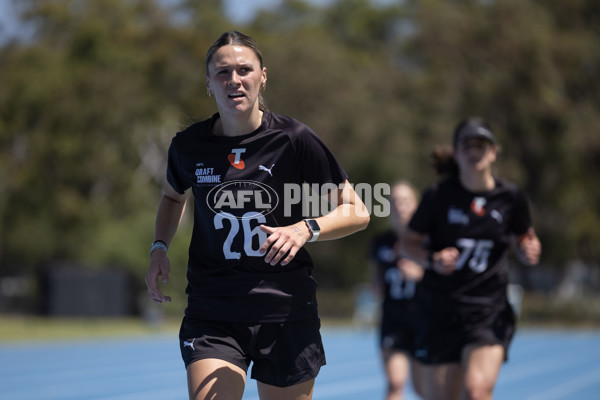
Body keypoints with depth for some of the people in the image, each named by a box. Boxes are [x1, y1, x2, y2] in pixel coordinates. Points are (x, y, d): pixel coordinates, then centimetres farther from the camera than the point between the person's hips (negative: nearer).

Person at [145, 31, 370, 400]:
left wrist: (306, 229, -20)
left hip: (286, 313, -1)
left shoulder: (294, 140, -6)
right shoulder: (189, 145, 1)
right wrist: (159, 248, 7)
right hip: (211, 317, 1)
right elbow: (173, 197, 25)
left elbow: (356, 213, -2)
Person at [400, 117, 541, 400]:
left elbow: (520, 239, 16)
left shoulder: (511, 198, 0)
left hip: (490, 313, 0)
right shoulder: (438, 196, -4)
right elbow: (409, 243, 5)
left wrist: (528, 251, -8)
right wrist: (432, 259, -16)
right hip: (441, 310, 0)